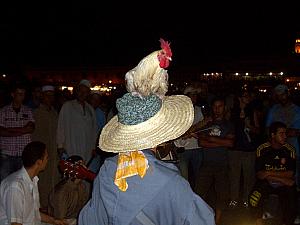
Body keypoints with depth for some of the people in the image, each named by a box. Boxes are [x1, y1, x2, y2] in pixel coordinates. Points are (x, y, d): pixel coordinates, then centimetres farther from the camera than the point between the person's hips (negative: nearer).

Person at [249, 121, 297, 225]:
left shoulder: (290, 150, -6)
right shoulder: (262, 149, -9)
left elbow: (290, 174, -10)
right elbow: (259, 175, -12)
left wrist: (269, 173, -17)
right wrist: (282, 179, -18)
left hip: (285, 185, 1)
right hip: (266, 183, 0)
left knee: (290, 214, -16)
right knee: (253, 201, -27)